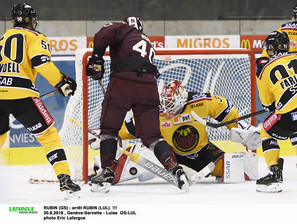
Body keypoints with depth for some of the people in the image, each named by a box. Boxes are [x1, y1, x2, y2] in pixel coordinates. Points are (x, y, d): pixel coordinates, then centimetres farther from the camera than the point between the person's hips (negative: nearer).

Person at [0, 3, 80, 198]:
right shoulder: (36, 38, 7)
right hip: (20, 93, -5)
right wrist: (61, 82, -6)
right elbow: (40, 62, -10)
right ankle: (64, 179, -8)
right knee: (48, 135, 2)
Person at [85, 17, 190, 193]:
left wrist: (96, 59, 2)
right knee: (151, 135, 9)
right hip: (148, 85, 4)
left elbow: (103, 35, -3)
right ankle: (175, 168, -9)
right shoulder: (149, 45, 36)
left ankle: (107, 173, 4)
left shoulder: (124, 30, 18)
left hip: (124, 80, -4)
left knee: (109, 128, 11)